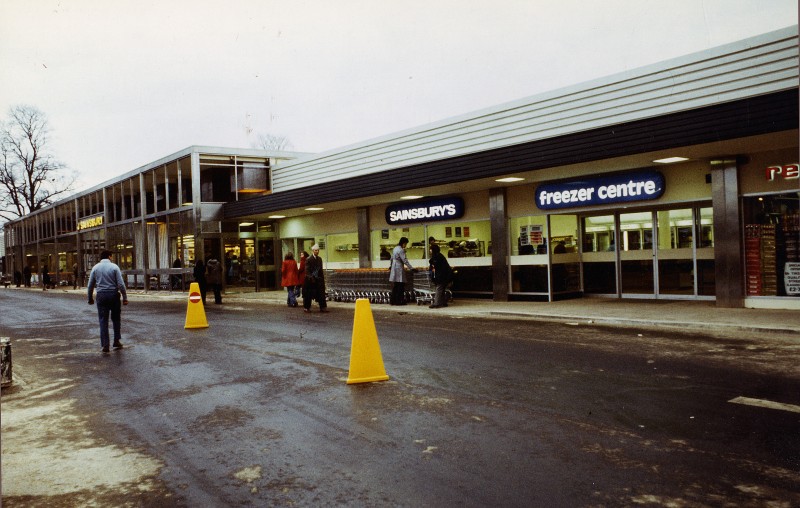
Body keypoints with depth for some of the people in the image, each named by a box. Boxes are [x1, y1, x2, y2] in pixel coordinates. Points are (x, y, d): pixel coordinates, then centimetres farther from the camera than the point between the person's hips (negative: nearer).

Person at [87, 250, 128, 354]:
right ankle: (117, 342, 14)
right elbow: (121, 284, -8)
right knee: (116, 319, 13)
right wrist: (125, 297, -4)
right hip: (114, 294, -2)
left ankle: (105, 345, 1)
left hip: (101, 295, 2)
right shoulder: (114, 267, -3)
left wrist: (90, 298, 18)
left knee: (103, 320, 4)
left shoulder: (95, 268, 5)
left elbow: (90, 285, 7)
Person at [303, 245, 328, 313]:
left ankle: (323, 307, 6)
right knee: (308, 294, 3)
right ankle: (306, 308, 14)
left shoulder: (319, 259, 11)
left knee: (321, 294, 2)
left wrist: (322, 278, 11)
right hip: (310, 280, -5)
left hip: (318, 279, 6)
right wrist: (311, 277, -21)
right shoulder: (308, 259, -9)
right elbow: (307, 270, -12)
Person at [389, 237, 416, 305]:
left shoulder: (395, 249, 14)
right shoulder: (401, 250, -14)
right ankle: (399, 301, -5)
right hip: (399, 268, -9)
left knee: (395, 286, 12)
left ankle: (392, 301, 13)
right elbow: (405, 260, -20)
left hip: (394, 268, 9)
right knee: (400, 286, -5)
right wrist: (411, 268, -20)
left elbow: (392, 258, 25)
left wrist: (391, 266, 40)